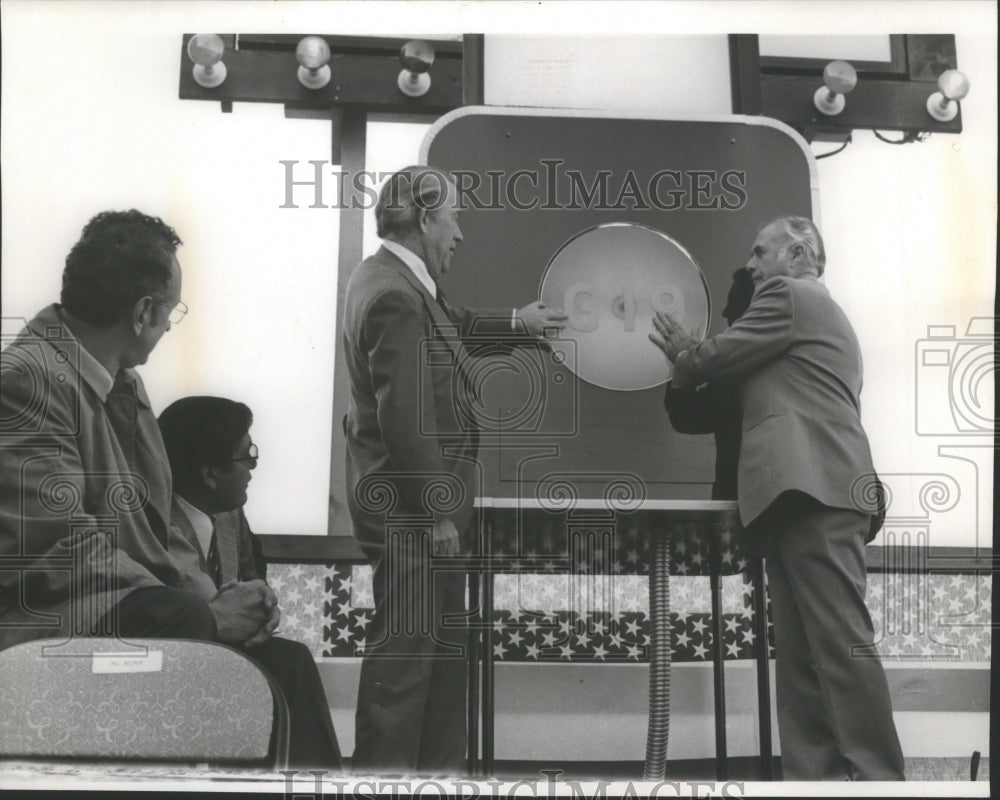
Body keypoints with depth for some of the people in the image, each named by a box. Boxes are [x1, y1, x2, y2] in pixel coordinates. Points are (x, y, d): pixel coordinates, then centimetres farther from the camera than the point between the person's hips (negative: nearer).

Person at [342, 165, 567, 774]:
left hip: (420, 504, 11)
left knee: (445, 649, 19)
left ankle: (441, 767, 30)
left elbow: (449, 325, 31)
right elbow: (404, 418, -25)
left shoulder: (394, 279, 10)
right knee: (404, 653, -1)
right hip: (412, 513, -11)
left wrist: (514, 322, 33)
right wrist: (438, 512, -20)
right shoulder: (395, 295, -22)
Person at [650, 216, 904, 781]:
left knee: (842, 641, -15)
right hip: (809, 489, 10)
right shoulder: (821, 312, 34)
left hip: (811, 485, -10)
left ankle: (878, 776, -16)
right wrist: (689, 357, 25)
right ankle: (814, 775, 1)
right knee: (800, 652, 3)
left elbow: (721, 357, 2)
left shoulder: (788, 294, 4)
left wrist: (682, 355, 23)